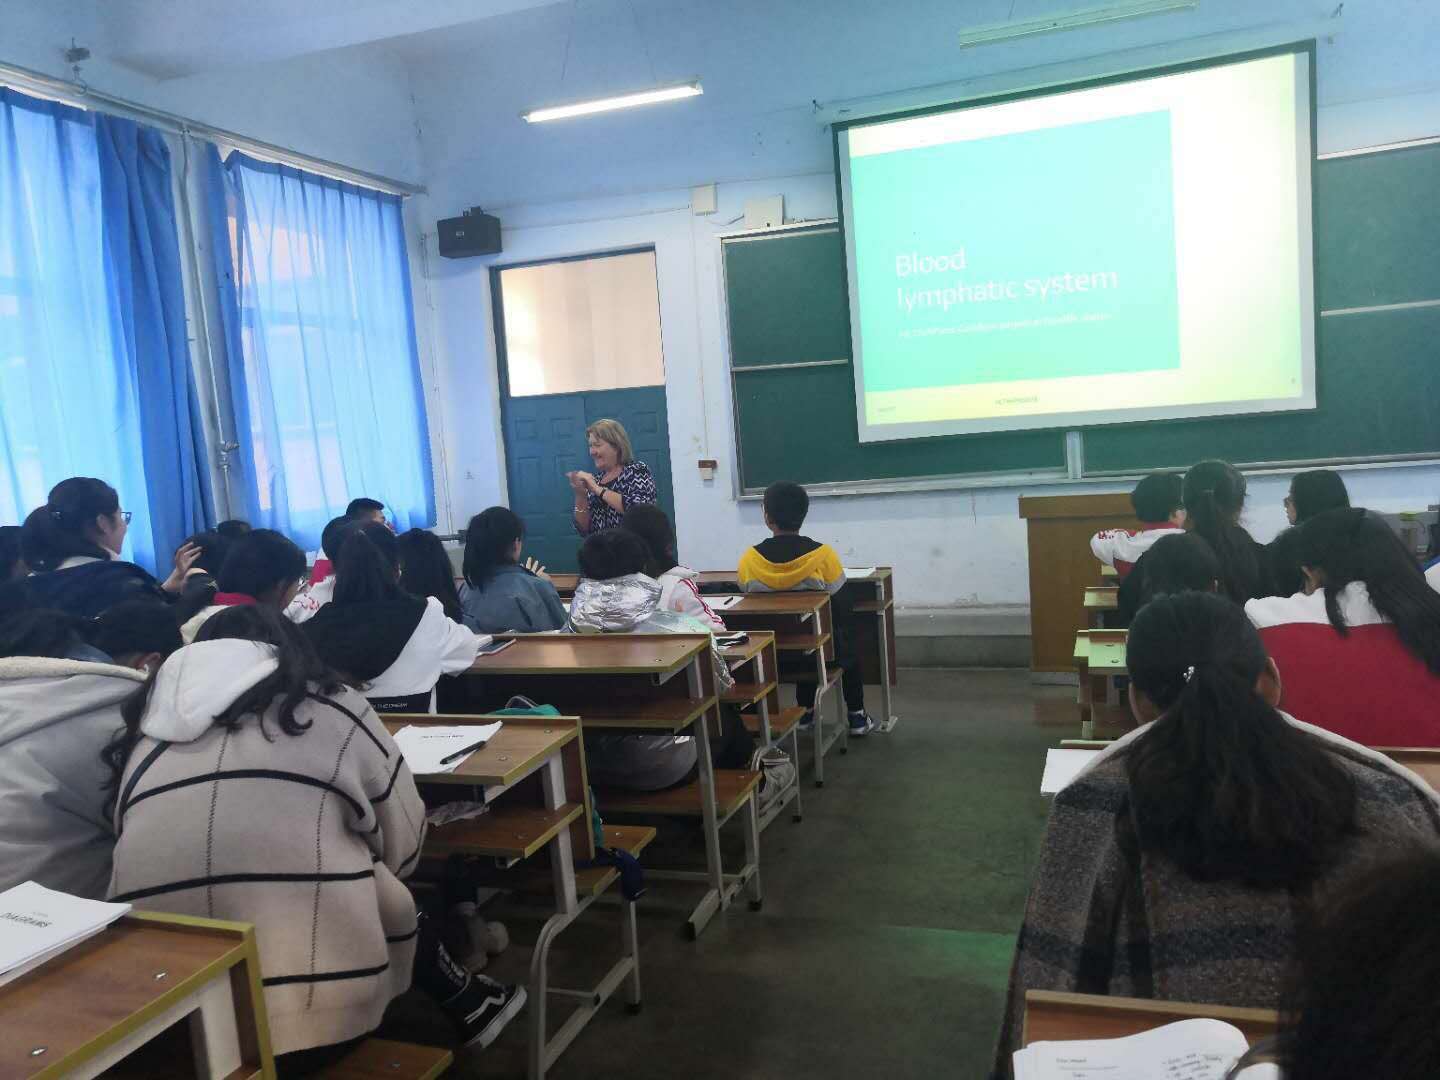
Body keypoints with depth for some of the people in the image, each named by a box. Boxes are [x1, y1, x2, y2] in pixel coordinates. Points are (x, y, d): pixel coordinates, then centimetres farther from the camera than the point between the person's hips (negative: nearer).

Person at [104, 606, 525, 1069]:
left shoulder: (145, 734, 14)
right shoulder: (333, 710, 5)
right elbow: (403, 846, 11)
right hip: (316, 1009, -4)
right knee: (390, 896, 25)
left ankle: (462, 1003, 36)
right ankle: (467, 1007, 41)